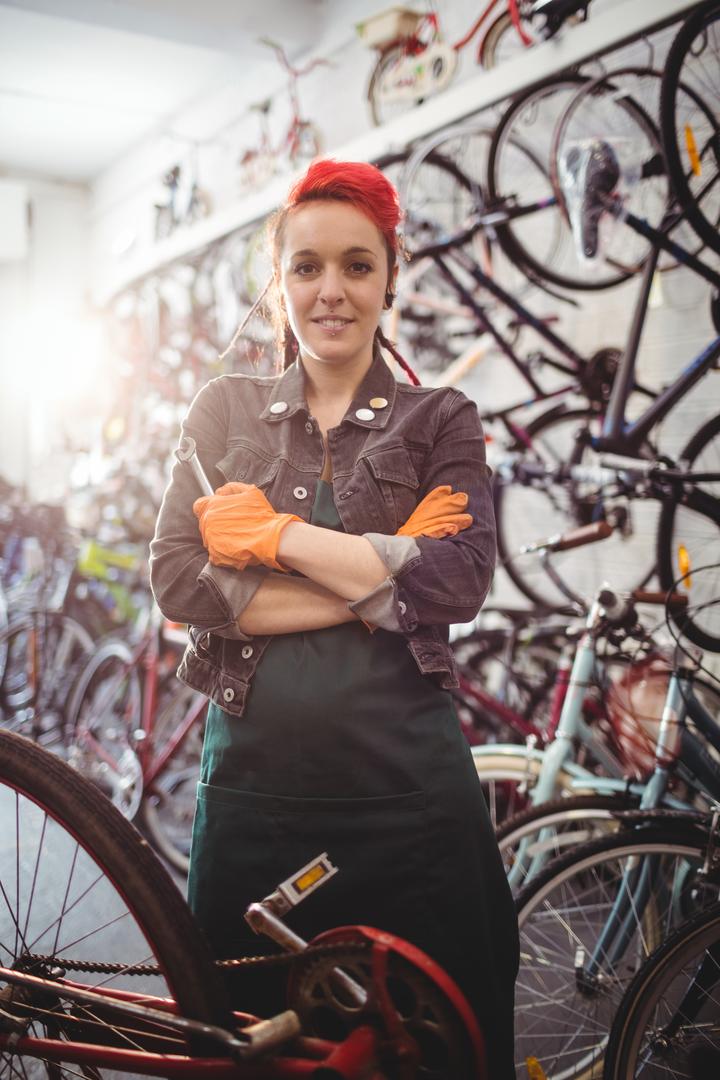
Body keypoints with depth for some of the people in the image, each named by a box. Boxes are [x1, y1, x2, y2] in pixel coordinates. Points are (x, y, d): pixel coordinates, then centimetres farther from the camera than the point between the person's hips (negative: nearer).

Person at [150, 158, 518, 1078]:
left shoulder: (440, 421, 4)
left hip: (408, 794, -1)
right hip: (251, 787, 2)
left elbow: (458, 581, -12)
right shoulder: (225, 412, 7)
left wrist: (277, 534, -11)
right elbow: (177, 581, -6)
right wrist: (380, 578, -11)